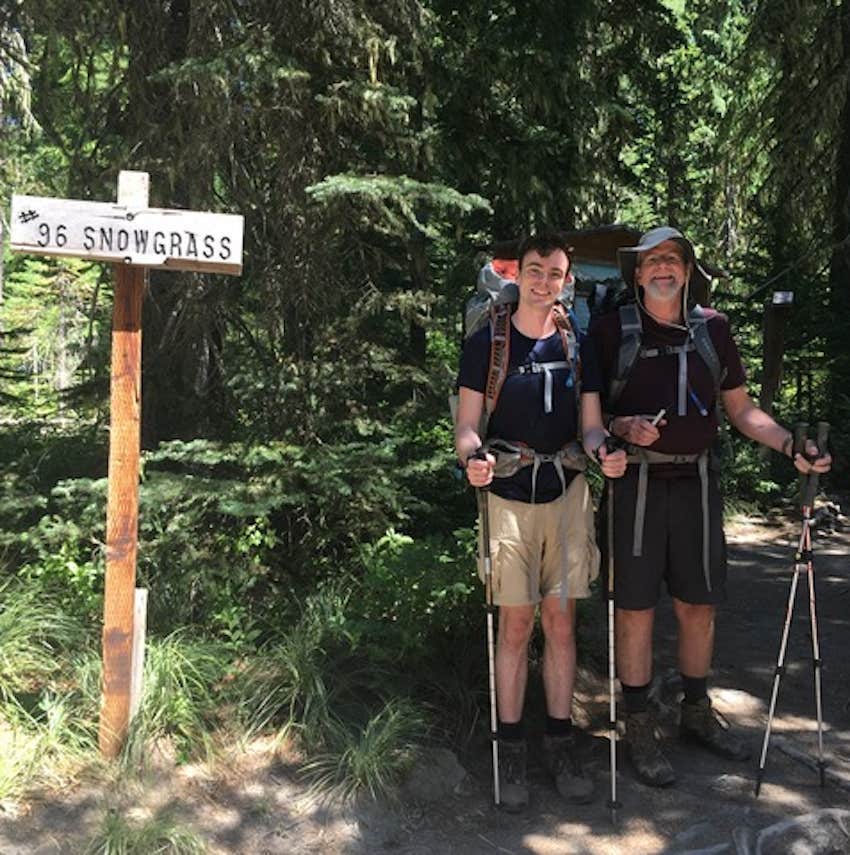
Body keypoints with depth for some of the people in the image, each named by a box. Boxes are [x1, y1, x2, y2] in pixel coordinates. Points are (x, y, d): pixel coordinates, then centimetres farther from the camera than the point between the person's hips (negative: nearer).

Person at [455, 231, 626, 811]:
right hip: (509, 496, -2)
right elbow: (467, 423, -2)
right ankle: (511, 749, 14)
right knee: (516, 624, 1)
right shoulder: (487, 343, 1)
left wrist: (609, 454, -9)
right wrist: (473, 458, -23)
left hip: (568, 492, 3)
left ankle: (561, 742, 21)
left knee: (561, 622, 8)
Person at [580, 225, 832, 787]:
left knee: (699, 606, 13)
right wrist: (623, 428, -19)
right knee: (636, 610, 3)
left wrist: (790, 446, -2)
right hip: (635, 483, -3)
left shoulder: (712, 328, 7)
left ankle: (698, 715, 34)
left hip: (696, 481, 4)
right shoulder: (612, 330, -2)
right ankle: (639, 731, 19)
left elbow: (741, 409, 12)